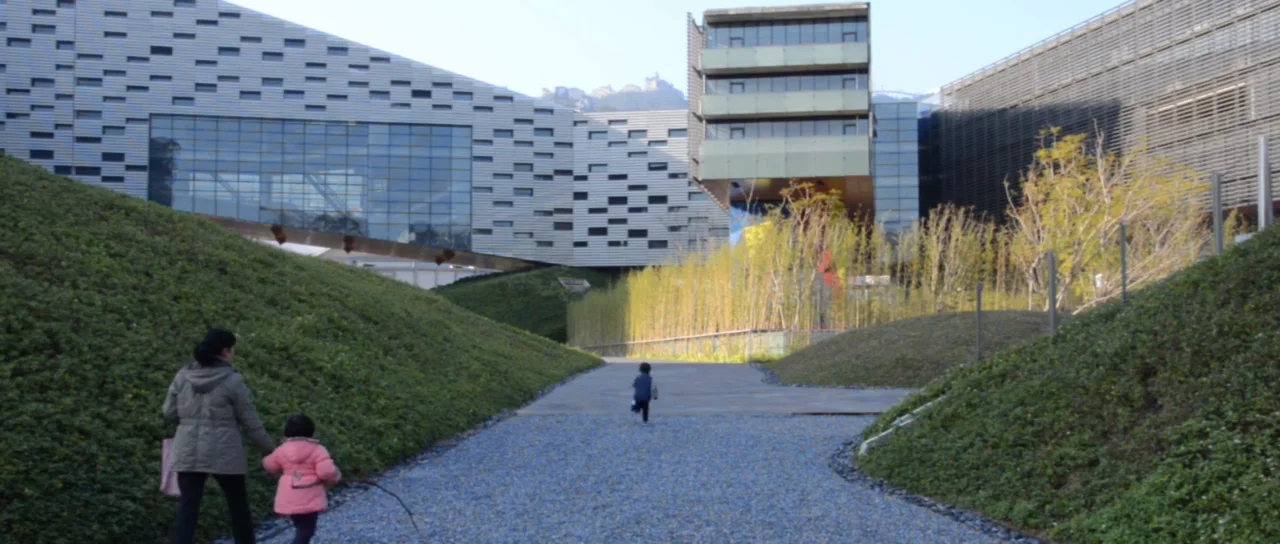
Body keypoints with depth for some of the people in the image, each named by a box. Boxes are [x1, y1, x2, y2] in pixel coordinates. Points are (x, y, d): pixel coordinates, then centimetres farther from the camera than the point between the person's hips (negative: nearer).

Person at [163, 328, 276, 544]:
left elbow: (169, 414, 8)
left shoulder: (183, 376, 3)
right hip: (224, 454, -3)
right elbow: (251, 421, -5)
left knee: (187, 507, 3)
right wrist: (271, 448, 6)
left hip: (188, 454, 3)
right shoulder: (232, 380, -9)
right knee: (238, 504, 14)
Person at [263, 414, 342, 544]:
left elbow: (270, 466, 17)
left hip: (289, 499, 5)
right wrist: (336, 477, 0)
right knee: (306, 530, -1)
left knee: (302, 528, 23)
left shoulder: (282, 450, 3)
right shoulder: (317, 450, -11)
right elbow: (326, 471, -21)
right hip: (309, 499, -5)